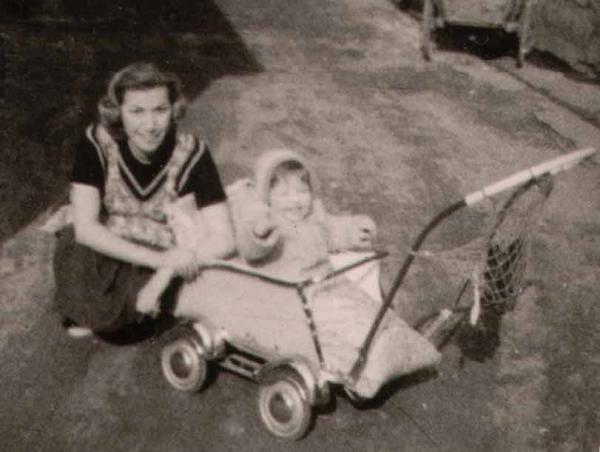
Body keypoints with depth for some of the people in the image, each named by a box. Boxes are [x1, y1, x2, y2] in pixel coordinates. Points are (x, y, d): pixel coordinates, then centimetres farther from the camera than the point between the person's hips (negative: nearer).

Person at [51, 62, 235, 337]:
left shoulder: (191, 154, -20)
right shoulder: (97, 144, -17)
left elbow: (223, 240, -21)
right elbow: (85, 227, -22)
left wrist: (170, 264, -36)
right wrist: (158, 259, -32)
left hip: (165, 255, -1)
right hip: (105, 250, 2)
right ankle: (87, 312, 6)